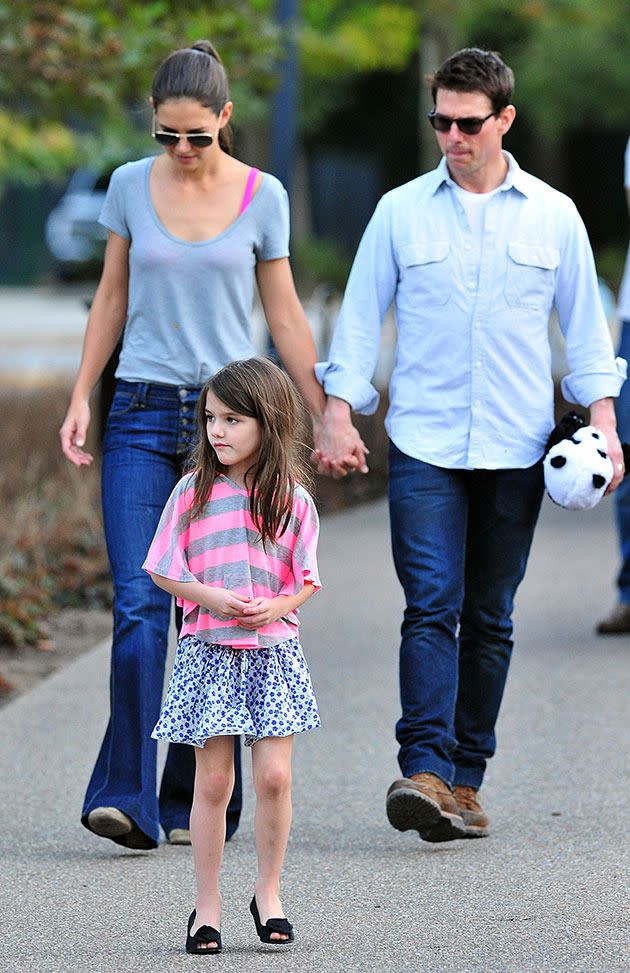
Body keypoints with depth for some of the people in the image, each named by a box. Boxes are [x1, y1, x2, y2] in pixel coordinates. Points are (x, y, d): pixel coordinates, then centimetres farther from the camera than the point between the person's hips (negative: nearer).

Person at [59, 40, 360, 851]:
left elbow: (284, 315, 7)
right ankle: (128, 797, -14)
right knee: (138, 607, -12)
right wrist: (81, 398, 4)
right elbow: (112, 299, 12)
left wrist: (325, 419, 7)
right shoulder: (131, 186, 4)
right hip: (142, 417, 0)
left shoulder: (263, 197, 1)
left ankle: (196, 802, 11)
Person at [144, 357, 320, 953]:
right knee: (213, 780, 0)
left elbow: (307, 580, 6)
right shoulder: (192, 491, -1)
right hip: (208, 651, 0)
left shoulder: (293, 499, 1)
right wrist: (211, 597, -13)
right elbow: (163, 570, 3)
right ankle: (207, 905, 9)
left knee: (274, 774, -4)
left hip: (273, 651, 1)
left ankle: (268, 892, 14)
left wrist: (276, 606, -14)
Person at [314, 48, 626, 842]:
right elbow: (360, 317, 9)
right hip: (423, 445, -1)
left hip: (515, 449, 1)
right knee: (432, 605, -14)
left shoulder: (553, 216, 7)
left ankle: (465, 780, 11)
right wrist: (337, 413, 1)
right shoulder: (401, 211, 5)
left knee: (490, 619, 5)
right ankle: (425, 771, -22)